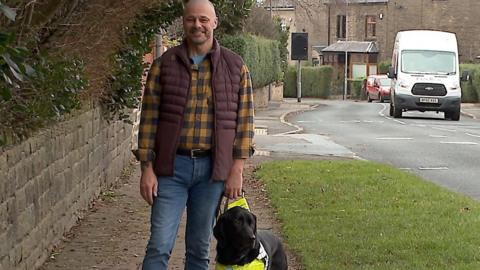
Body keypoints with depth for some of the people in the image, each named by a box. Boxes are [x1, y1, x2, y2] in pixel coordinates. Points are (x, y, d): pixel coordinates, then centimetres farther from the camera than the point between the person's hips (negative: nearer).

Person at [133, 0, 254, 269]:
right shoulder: (164, 64, 2)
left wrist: (237, 171, -3)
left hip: (213, 168, 1)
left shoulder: (235, 66, 4)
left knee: (200, 248, 9)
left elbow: (244, 119, 3)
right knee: (159, 246, -5)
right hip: (172, 166, -1)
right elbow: (150, 118, 2)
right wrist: (147, 168, -4)